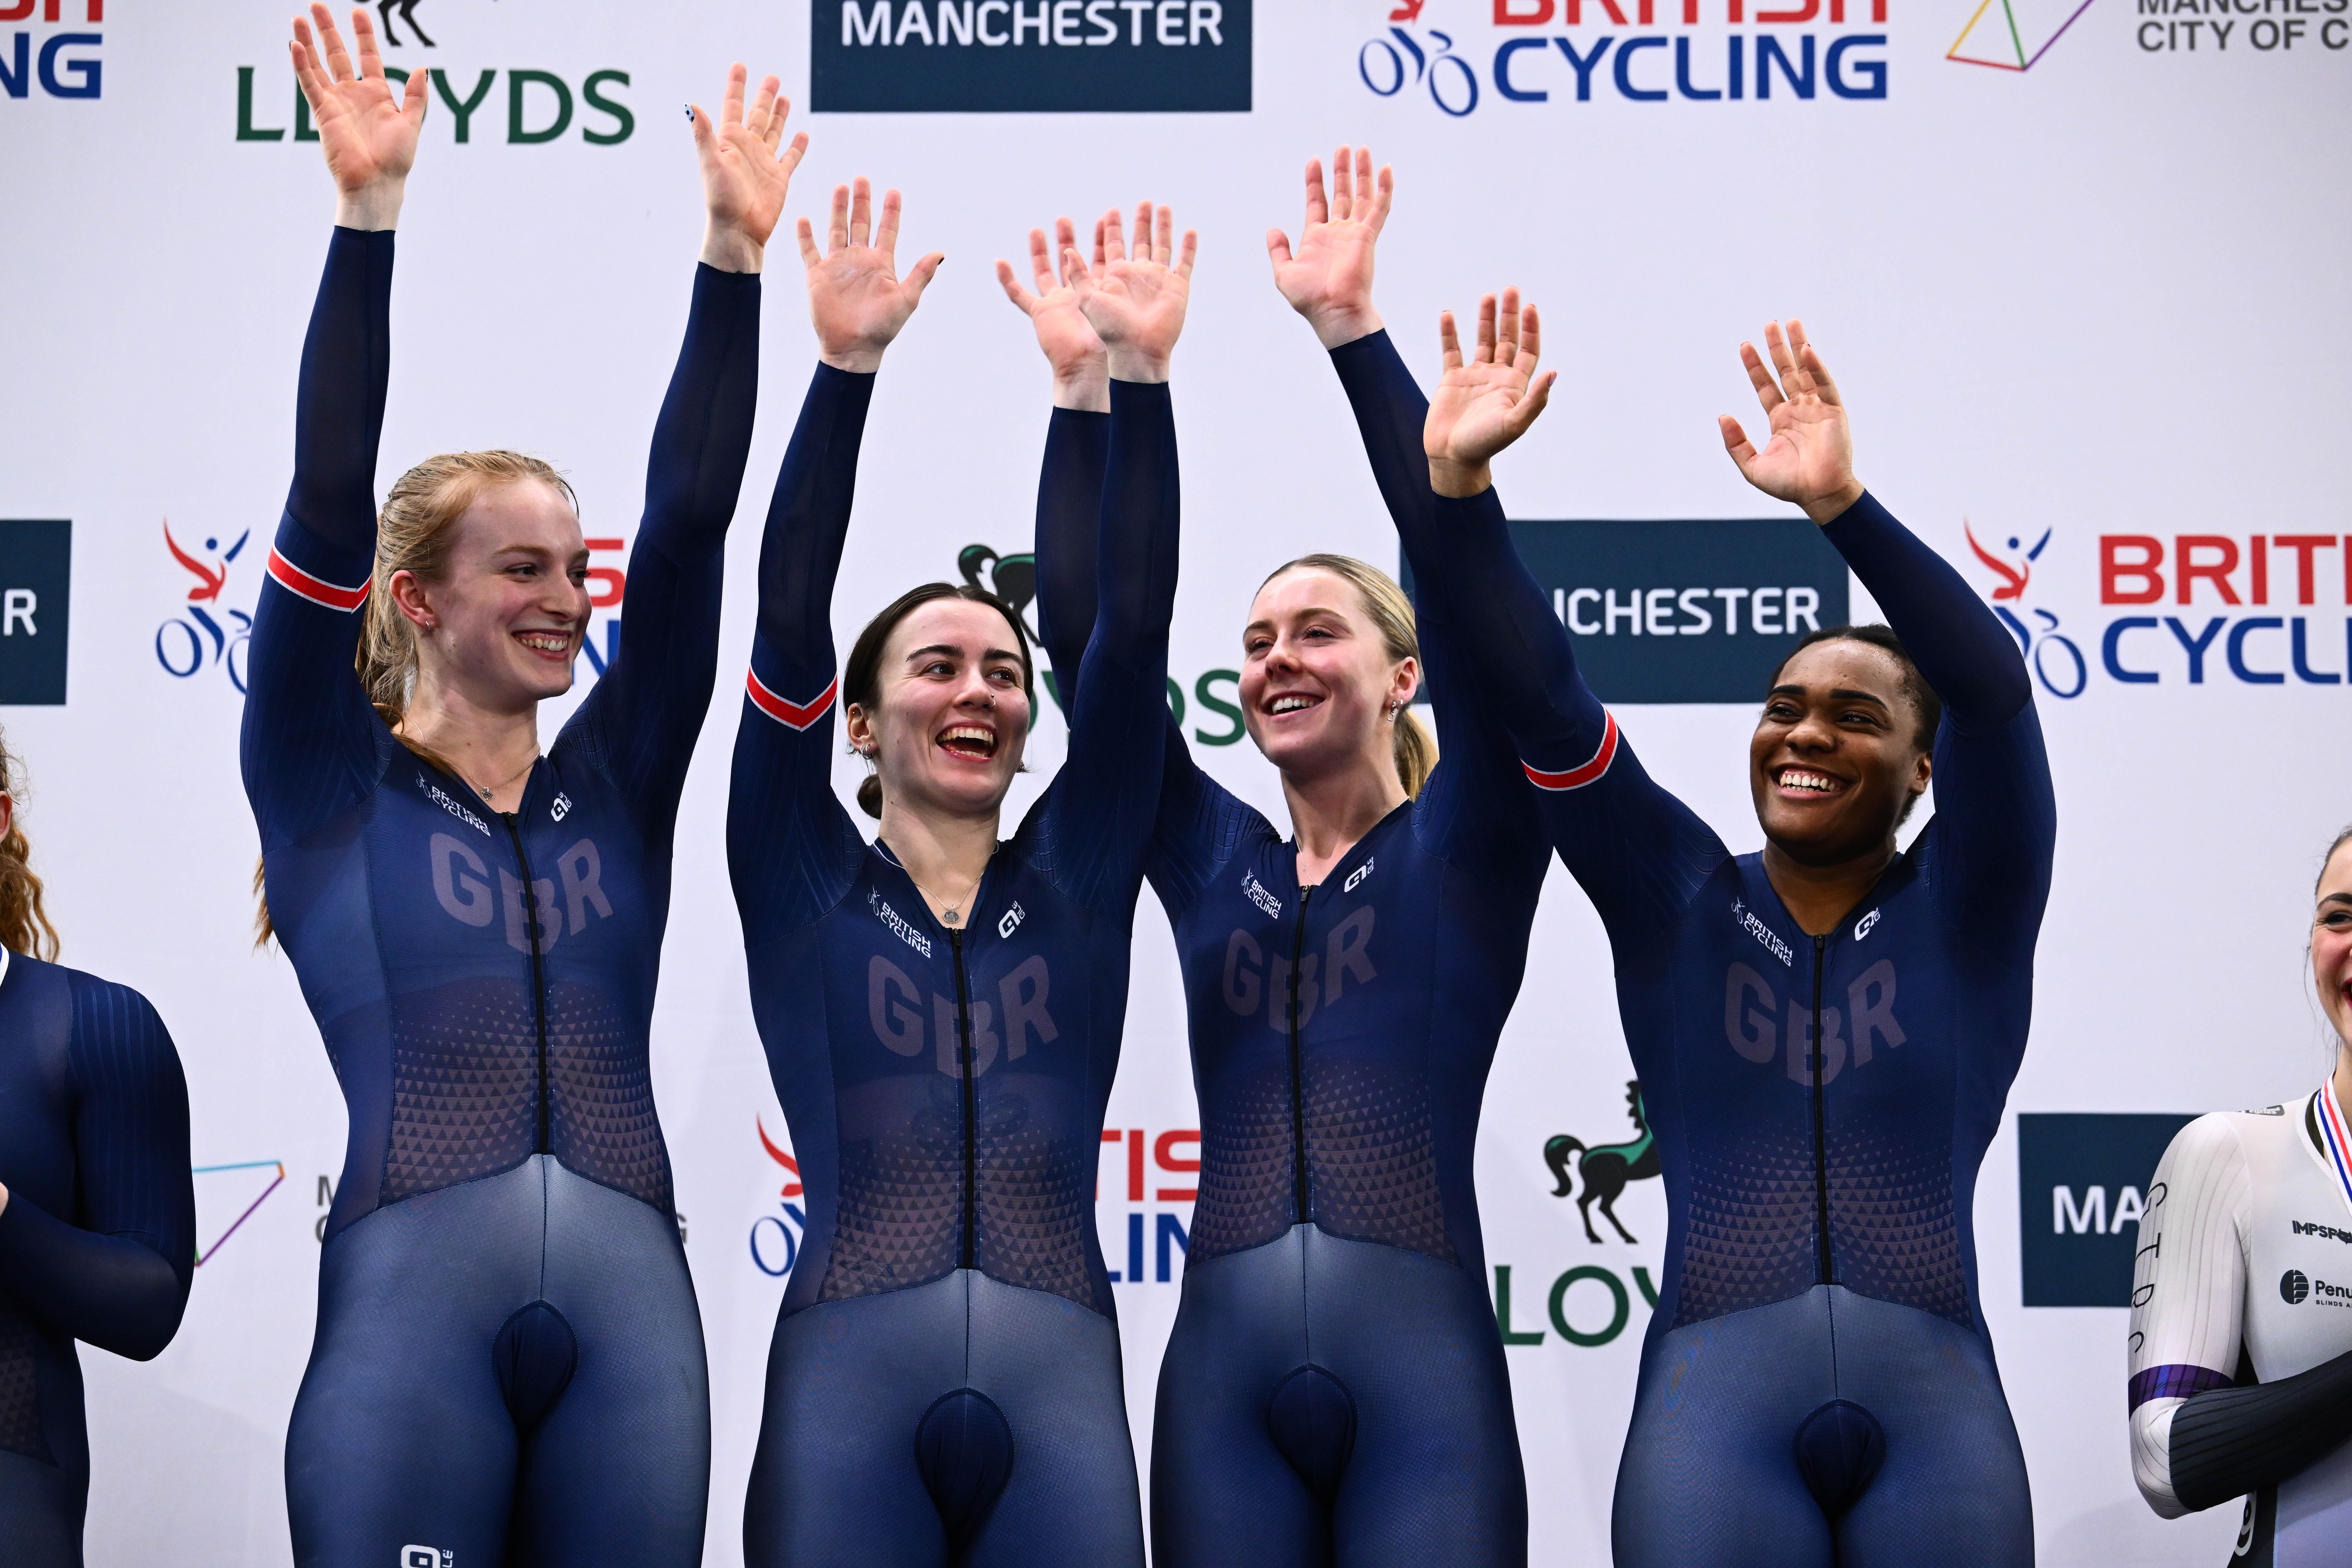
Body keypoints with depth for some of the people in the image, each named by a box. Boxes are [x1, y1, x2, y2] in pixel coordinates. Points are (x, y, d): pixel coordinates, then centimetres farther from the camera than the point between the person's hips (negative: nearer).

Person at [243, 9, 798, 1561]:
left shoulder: (614, 785, 16)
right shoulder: (331, 787, 8)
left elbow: (692, 519, 11)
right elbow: (328, 504, -2)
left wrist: (733, 253, 6)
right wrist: (369, 215, -7)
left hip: (632, 1307, 4)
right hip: (410, 1305, -3)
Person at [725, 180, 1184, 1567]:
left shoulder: (1077, 879, 14)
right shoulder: (804, 881, 10)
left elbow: (1136, 628, 7)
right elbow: (790, 618, 0)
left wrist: (1139, 375, 0)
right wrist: (847, 366, -7)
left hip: (1060, 1396, 2)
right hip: (851, 1394, -2)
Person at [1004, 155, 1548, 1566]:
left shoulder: (1462, 852, 6)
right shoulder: (1213, 860, 15)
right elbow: (1087, 634, 10)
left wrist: (1351, 329, -9)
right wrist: (1086, 388, 4)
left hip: (1420, 1362, -3)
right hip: (1227, 1369, 3)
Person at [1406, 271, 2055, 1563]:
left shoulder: (1965, 910, 6)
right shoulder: (1679, 902, 10)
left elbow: (1993, 688, -10)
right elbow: (1541, 701, 1)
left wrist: (1841, 504, -24)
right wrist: (1457, 484, -12)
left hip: (1936, 1418, 0)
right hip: (1714, 1410, 0)